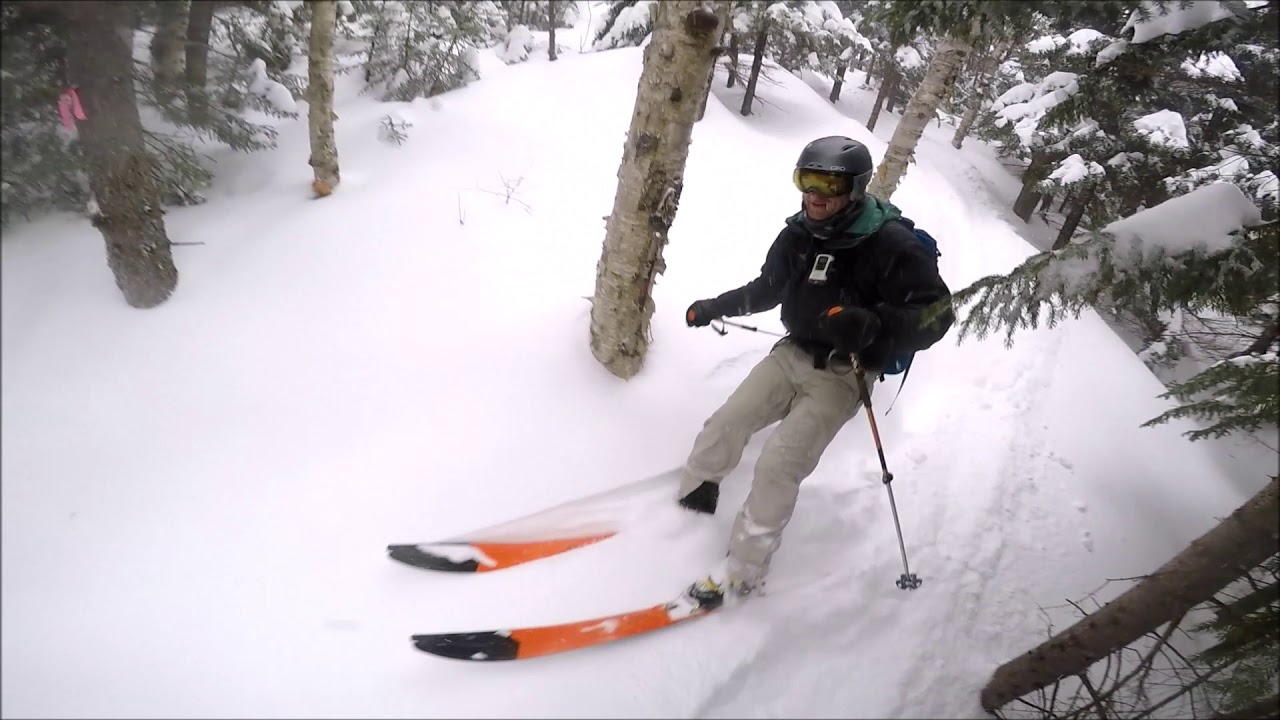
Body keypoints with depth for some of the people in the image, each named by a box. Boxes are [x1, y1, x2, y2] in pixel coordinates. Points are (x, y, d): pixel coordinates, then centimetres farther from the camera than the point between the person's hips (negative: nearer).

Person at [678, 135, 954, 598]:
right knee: (724, 426, 0)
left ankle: (743, 571, 1)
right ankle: (688, 502, 25)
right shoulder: (799, 234, 0)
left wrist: (873, 325, -39)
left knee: (778, 466, -15)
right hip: (791, 354, 6)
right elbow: (768, 288, 18)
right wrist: (715, 307, 24)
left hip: (842, 376, -6)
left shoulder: (892, 246, -18)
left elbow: (936, 314, -21)